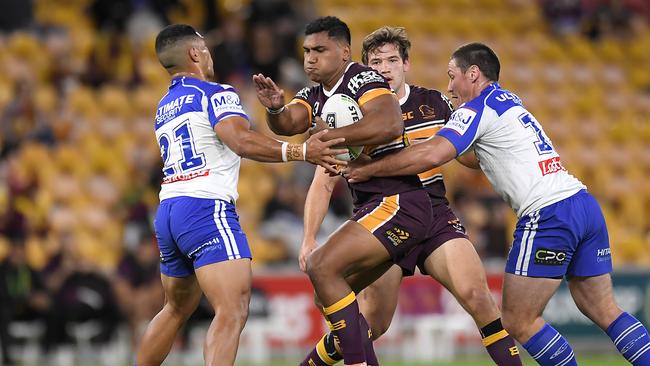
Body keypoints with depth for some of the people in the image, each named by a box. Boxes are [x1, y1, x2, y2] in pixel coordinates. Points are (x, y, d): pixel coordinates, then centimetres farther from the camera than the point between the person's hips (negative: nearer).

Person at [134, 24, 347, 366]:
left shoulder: (163, 108, 21)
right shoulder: (214, 93, -3)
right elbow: (242, 142, -21)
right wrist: (300, 151, -20)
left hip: (167, 211, 9)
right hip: (206, 209, -9)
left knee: (176, 309, 24)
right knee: (233, 311, -17)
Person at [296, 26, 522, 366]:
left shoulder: (434, 103, 5)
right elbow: (323, 184, 2)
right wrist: (309, 239, -7)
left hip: (434, 216, 2)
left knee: (476, 293, -20)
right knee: (372, 323, -6)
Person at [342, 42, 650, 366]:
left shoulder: (479, 107, -2)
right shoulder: (510, 103, 24)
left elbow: (431, 155, -15)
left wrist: (366, 170, -5)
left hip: (548, 216, -9)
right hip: (584, 204, 9)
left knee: (518, 321, 0)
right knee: (605, 312, 10)